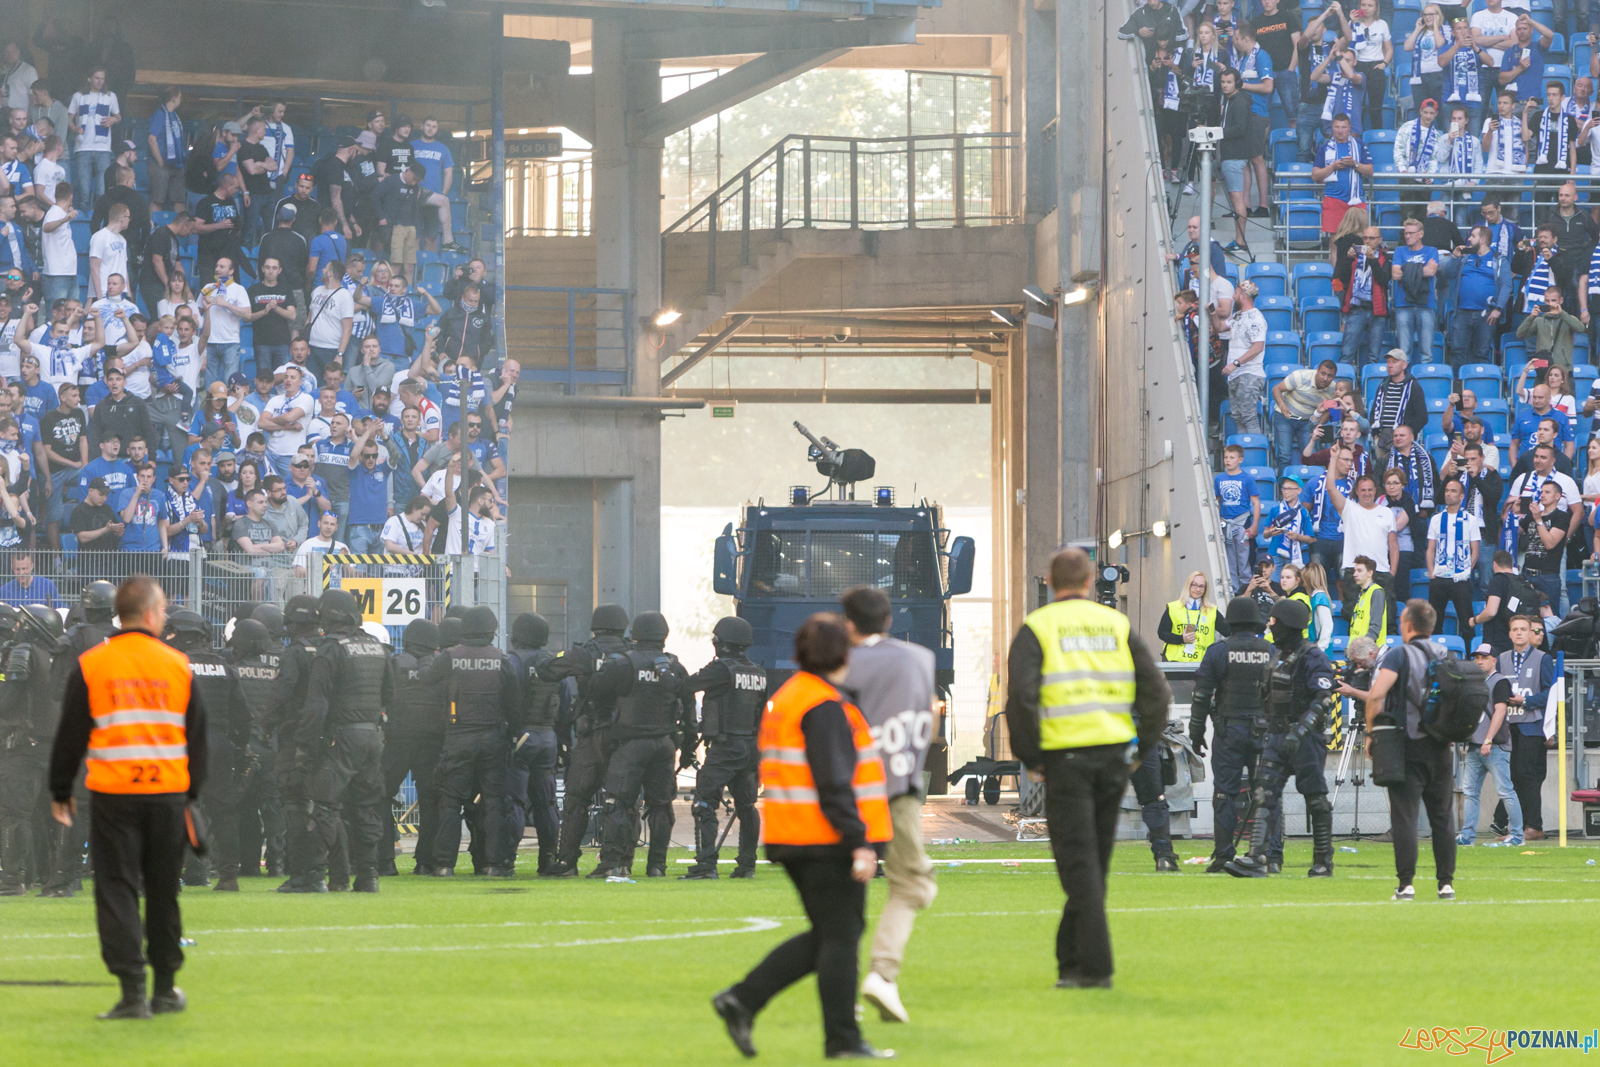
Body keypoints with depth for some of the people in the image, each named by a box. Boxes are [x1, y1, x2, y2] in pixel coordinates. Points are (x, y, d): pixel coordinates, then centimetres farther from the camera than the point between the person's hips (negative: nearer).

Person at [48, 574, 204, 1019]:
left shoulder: (90, 666, -1)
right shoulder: (178, 665, 3)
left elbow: (70, 733, 3)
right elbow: (197, 736, 9)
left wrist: (61, 792, 13)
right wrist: (193, 792, 19)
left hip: (112, 797, -2)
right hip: (168, 794, 2)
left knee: (117, 890, -1)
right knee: (163, 892, 13)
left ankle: (133, 991, -11)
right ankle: (165, 989, 21)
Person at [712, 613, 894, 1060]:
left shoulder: (784, 698, 15)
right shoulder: (825, 707, -16)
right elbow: (834, 783, -21)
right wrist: (859, 842, -21)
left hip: (792, 838, 10)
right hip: (827, 840, -10)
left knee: (826, 936, 15)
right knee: (840, 936, -2)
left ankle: (743, 999, 7)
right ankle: (843, 1039, 2)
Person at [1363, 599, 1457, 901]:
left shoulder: (1399, 655, -8)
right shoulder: (1447, 657, 9)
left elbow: (1375, 695, -18)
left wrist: (1370, 732, -7)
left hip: (1408, 747, -5)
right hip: (1440, 748, 5)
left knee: (1405, 816, -4)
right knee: (1442, 816, 10)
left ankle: (1406, 884, -8)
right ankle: (1446, 882, 9)